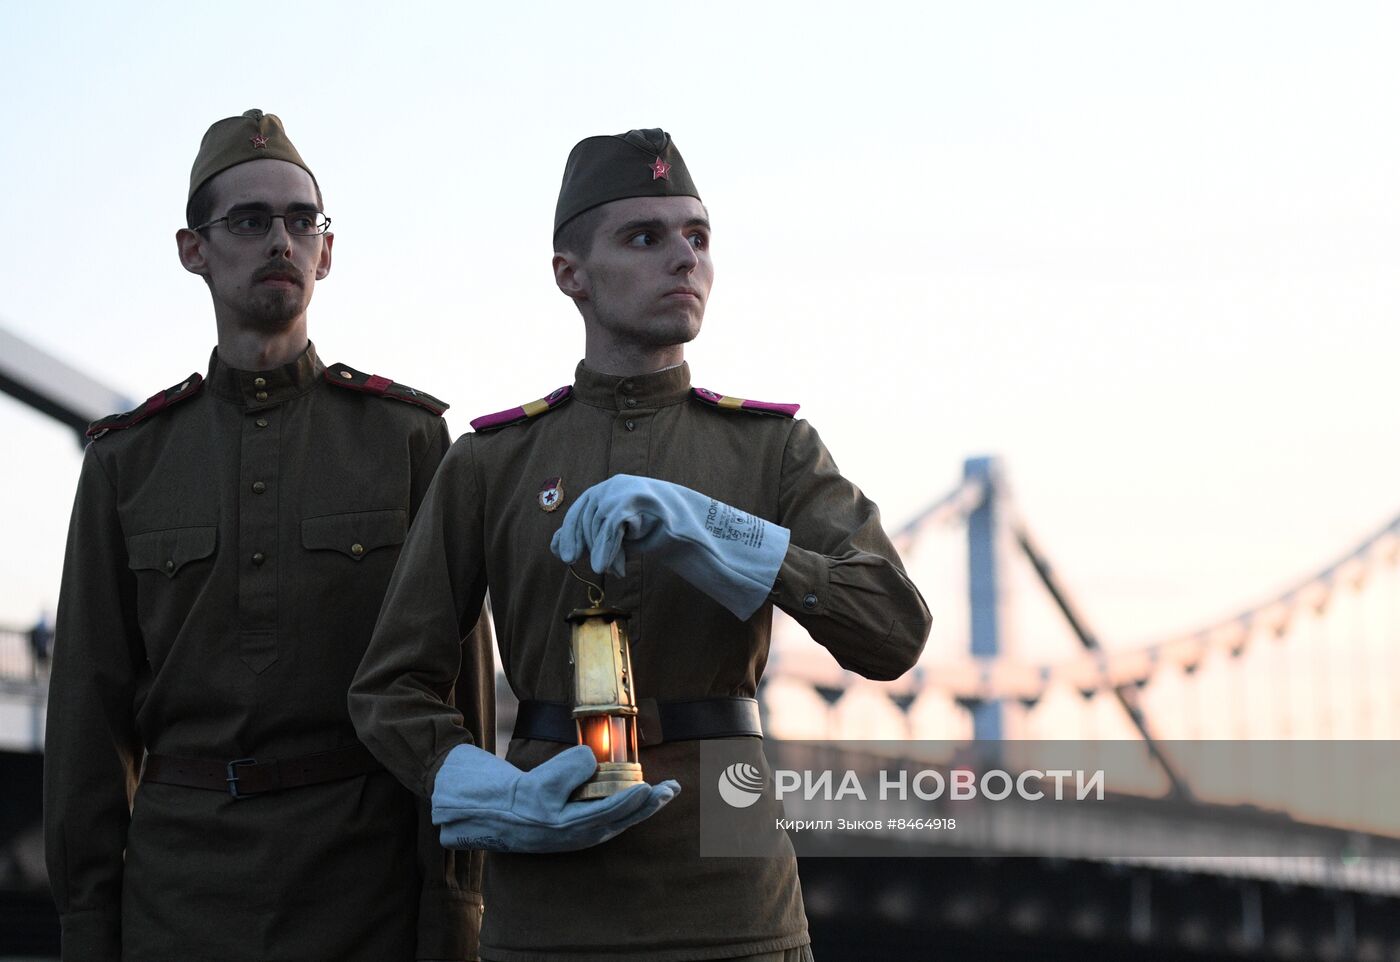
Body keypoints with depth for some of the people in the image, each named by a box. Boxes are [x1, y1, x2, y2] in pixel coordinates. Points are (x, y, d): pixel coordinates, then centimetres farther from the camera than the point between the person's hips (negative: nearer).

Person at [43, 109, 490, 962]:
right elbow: (93, 699, 7)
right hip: (181, 883, 2)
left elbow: (459, 684, -1)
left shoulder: (407, 435, 2)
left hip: (366, 877, -1)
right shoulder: (128, 457, 8)